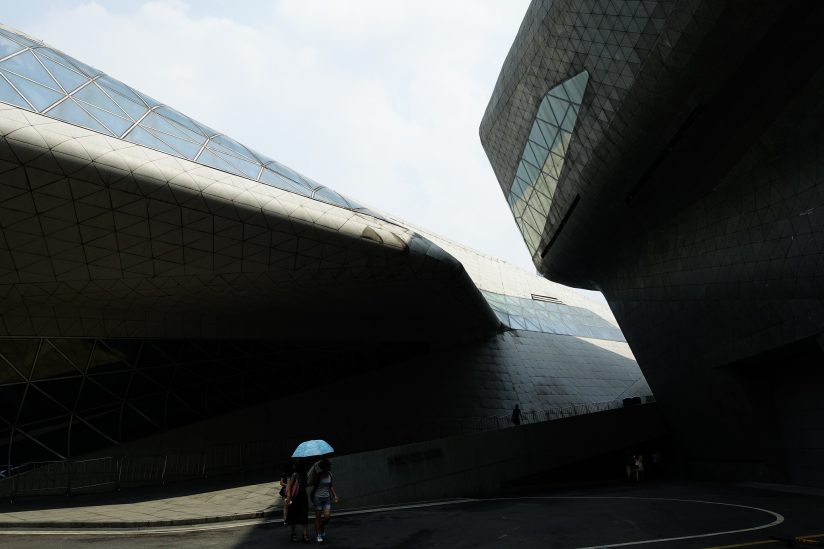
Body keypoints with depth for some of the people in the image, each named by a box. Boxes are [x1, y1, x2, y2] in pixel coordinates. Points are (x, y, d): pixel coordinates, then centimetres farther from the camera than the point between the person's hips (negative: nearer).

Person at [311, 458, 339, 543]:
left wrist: (335, 495, 9)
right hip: (317, 497, -4)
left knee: (327, 516, -2)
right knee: (318, 517, 3)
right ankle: (319, 536, 16)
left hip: (327, 498, 4)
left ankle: (322, 529, 27)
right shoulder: (318, 475, -15)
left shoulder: (329, 474, 2)